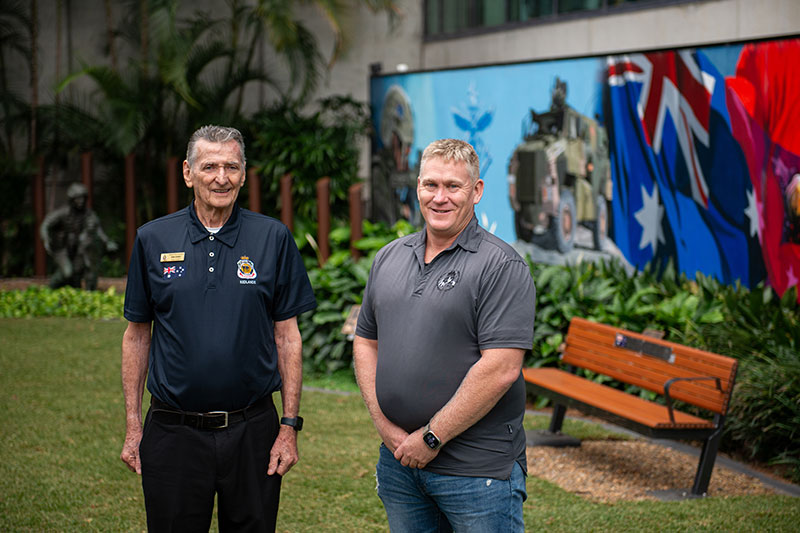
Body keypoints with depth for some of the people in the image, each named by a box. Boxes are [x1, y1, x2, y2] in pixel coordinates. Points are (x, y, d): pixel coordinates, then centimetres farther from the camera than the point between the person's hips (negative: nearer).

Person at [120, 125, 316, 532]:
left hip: (252, 432, 0)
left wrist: (290, 426, -1)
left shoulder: (273, 238, 1)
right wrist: (133, 426, 4)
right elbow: (137, 335, 8)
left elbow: (287, 336, 3)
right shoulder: (153, 240, 3)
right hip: (173, 433, 0)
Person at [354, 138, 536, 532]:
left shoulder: (501, 266, -10)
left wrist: (431, 438, -15)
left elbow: (501, 370, -18)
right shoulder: (389, 258, 11)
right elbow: (366, 342, 15)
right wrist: (385, 424, 0)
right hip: (399, 458, 6)